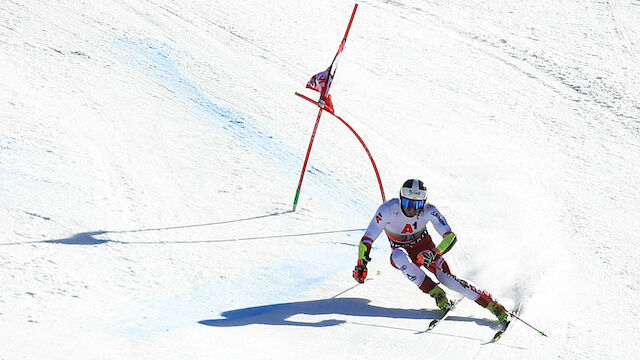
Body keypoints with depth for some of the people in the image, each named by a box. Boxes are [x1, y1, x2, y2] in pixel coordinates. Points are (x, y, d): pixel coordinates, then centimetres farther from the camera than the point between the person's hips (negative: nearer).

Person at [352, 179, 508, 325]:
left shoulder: (428, 211, -25)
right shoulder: (388, 210, -28)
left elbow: (451, 237, -27)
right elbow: (367, 239, -23)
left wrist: (434, 253, -44)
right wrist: (361, 265, -34)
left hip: (425, 247, 0)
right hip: (402, 250, 0)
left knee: (445, 277, -23)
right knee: (398, 256, -36)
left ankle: (495, 307, -18)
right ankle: (437, 294, -28)